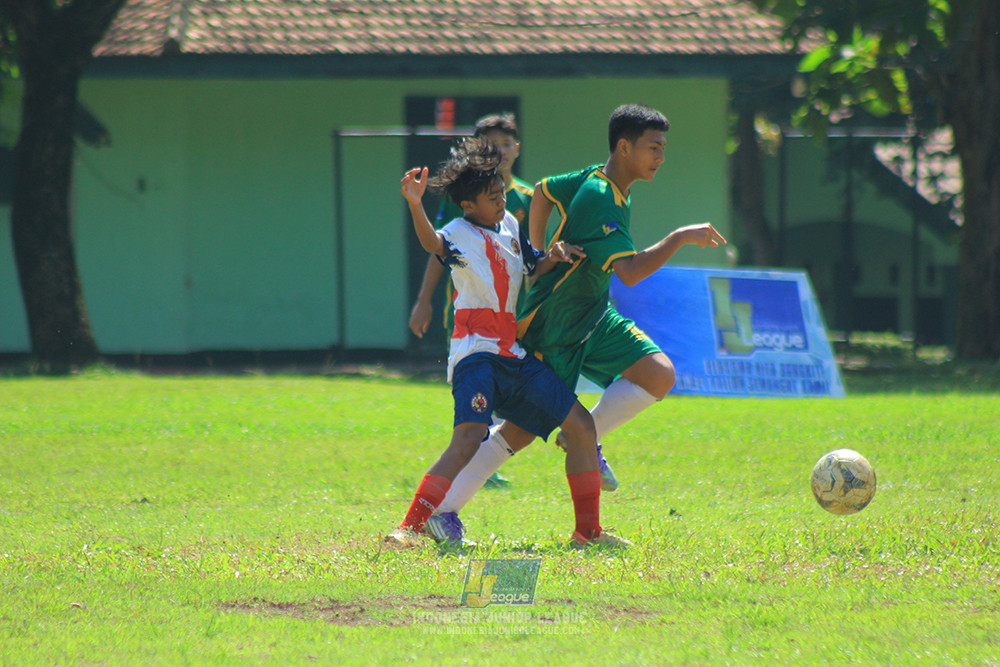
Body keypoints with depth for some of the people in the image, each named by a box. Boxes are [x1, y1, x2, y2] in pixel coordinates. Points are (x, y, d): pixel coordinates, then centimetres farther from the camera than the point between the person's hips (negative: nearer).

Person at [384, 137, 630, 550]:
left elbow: (532, 268, 29)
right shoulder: (463, 233, -8)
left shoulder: (508, 225, 16)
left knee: (580, 424, 10)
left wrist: (552, 258, 5)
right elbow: (434, 244, -31)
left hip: (514, 355, 8)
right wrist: (415, 206, -50)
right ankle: (409, 529, -28)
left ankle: (587, 531, 18)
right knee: (469, 438, -27)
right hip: (476, 352, -8)